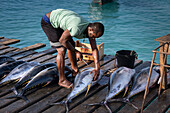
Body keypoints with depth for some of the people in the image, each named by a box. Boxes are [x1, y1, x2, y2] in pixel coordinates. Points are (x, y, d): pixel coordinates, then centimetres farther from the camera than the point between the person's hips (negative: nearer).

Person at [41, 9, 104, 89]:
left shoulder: (91, 30, -10)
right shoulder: (77, 28, -36)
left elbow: (94, 49, -9)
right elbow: (62, 40, -25)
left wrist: (97, 68, -16)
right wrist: (76, 52, -15)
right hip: (48, 22, -9)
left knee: (71, 44, 14)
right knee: (62, 50, -15)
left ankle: (75, 70, 32)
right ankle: (62, 80, -3)